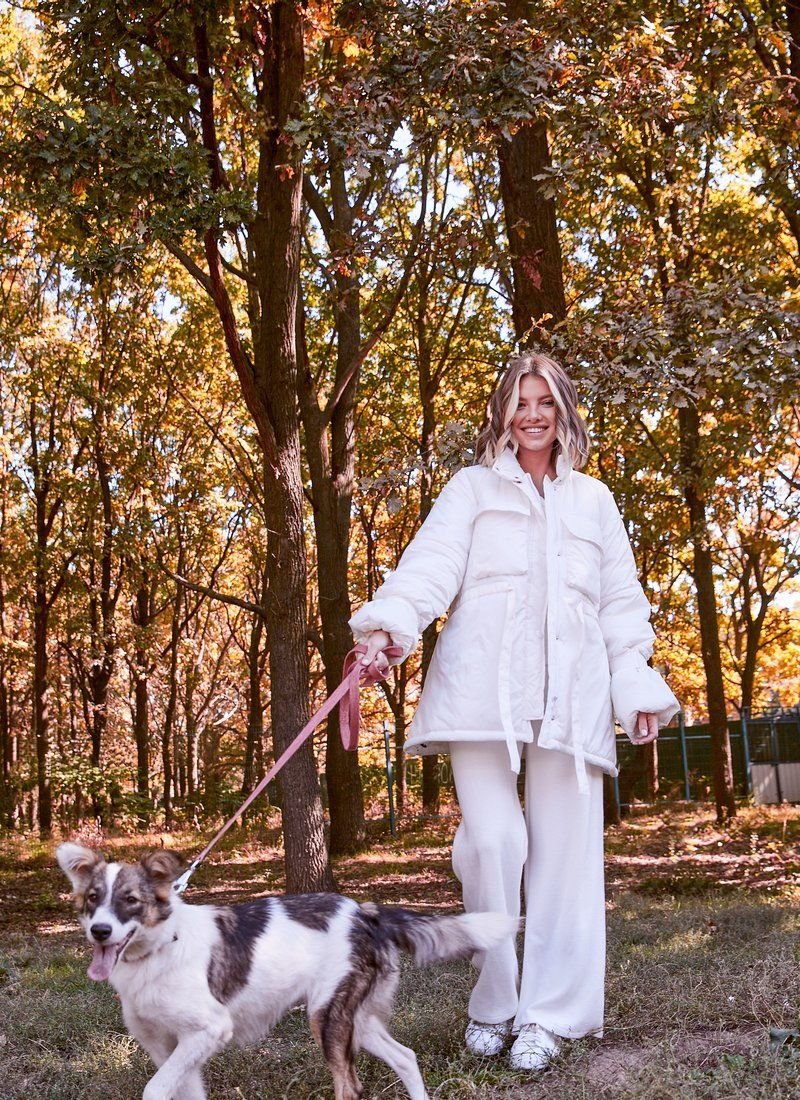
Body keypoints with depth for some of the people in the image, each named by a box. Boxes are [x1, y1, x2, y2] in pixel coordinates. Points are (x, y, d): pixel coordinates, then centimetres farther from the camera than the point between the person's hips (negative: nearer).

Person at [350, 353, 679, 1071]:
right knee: (492, 842, -9)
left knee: (565, 851, -1)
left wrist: (638, 688, 8)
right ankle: (492, 1004, 9)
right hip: (484, 689, -2)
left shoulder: (594, 500, 20)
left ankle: (547, 1014, 9)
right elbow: (434, 560, -4)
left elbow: (621, 605, 19)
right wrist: (390, 621, -22)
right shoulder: (475, 487, 13)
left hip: (571, 698, 2)